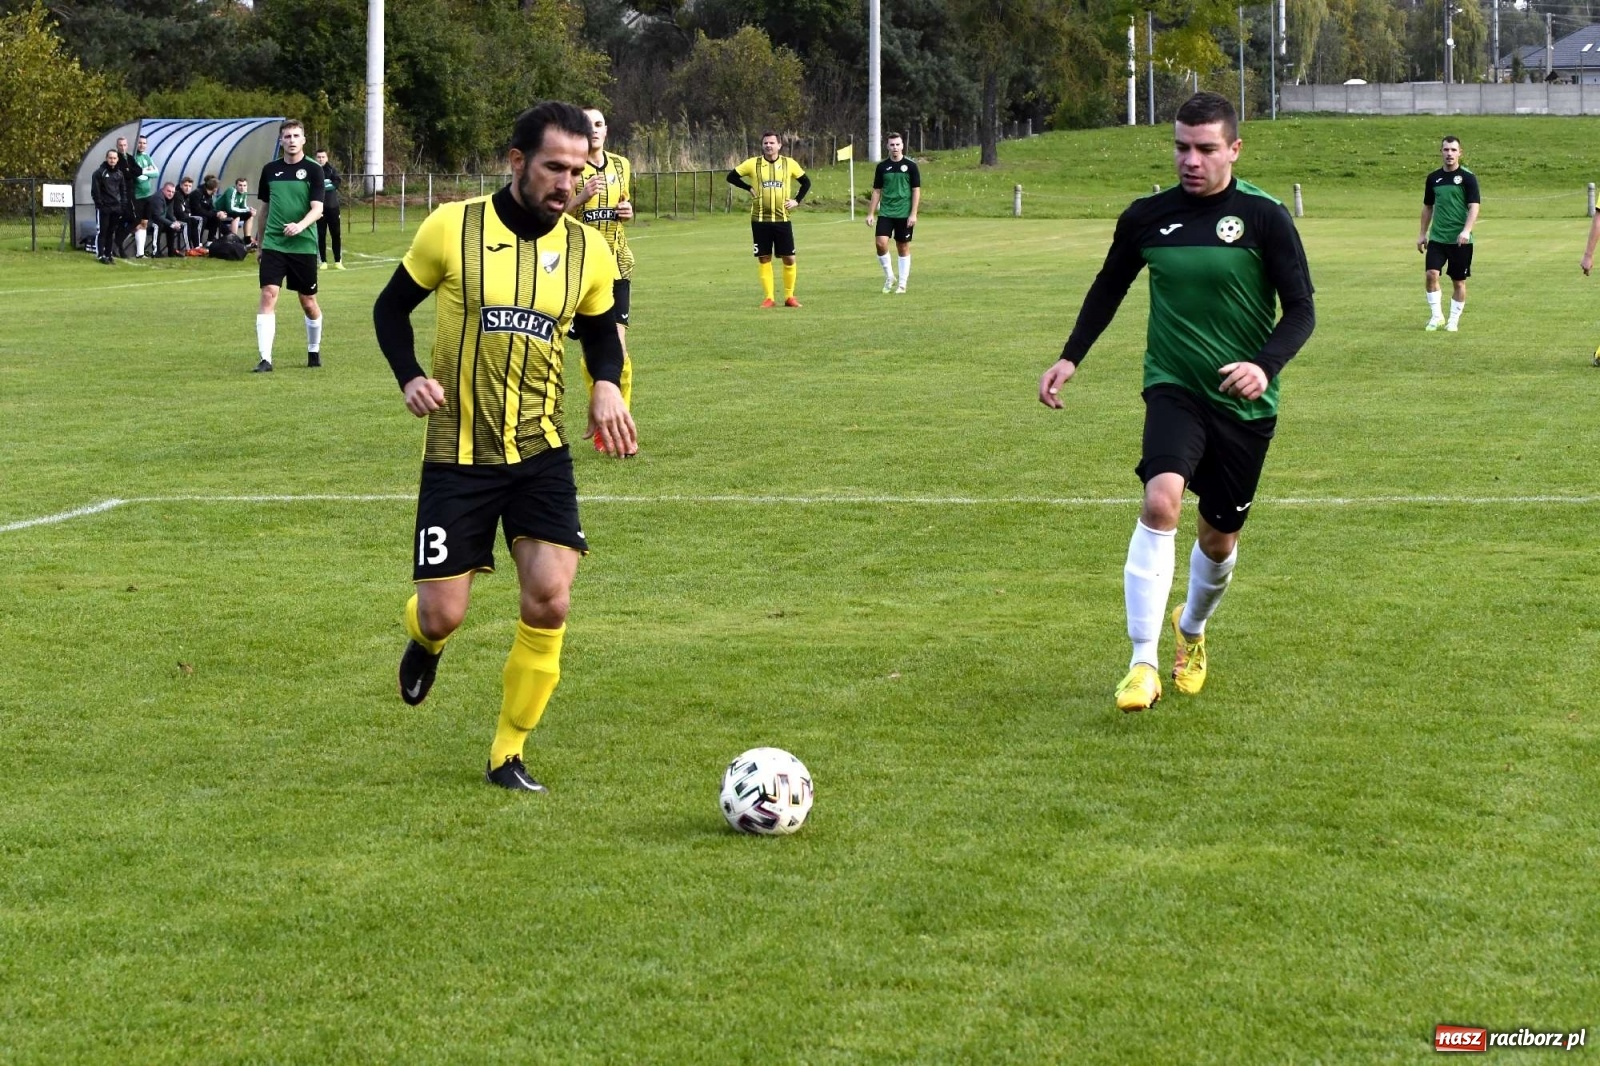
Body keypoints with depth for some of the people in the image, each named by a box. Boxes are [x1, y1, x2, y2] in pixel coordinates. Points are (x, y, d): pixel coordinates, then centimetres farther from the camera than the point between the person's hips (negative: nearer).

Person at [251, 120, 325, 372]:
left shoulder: (313, 170, -3)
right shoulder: (270, 170, 7)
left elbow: (317, 209, -11)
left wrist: (300, 225, -30)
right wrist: (260, 246, 19)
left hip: (304, 246, -2)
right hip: (273, 245, 2)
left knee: (308, 302, 8)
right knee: (268, 295, -13)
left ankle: (314, 351, 32)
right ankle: (265, 359, -14)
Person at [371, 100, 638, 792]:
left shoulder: (587, 252, 1)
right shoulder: (452, 228, -8)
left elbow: (599, 333, 17)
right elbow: (391, 307, 4)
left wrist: (608, 386, -4)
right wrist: (410, 377, -14)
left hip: (541, 451, 2)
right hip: (457, 454, -2)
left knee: (549, 600, -15)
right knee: (444, 616, -3)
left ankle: (508, 754, 4)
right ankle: (425, 639, 39)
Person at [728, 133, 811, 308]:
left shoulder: (789, 164, 3)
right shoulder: (753, 164, 0)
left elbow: (806, 182, 14)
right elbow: (731, 176, 7)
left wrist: (797, 200, 3)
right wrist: (749, 188, -2)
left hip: (782, 219, 1)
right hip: (760, 220, 0)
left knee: (789, 258, -1)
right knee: (764, 258, 1)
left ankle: (789, 296, 10)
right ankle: (768, 297, 6)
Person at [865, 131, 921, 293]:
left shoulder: (910, 166, -1)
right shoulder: (882, 167, 6)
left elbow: (916, 190, -2)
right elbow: (877, 191, 10)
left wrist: (913, 214, -9)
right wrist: (870, 213, 5)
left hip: (904, 214, -2)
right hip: (886, 213, 2)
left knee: (903, 248, 3)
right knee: (881, 243, -14)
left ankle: (902, 284, 11)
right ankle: (889, 277, 5)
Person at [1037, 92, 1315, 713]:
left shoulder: (1264, 218, -8)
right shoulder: (1147, 217, 0)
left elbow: (1301, 310, -7)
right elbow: (1109, 288, 17)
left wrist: (1266, 364, -25)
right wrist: (1070, 358, 8)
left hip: (1244, 404, 0)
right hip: (1173, 388, 0)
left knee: (1220, 538, 11)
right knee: (1161, 501, -26)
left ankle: (1191, 628, 45)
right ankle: (1143, 664, -24)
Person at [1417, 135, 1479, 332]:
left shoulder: (1468, 177, -5)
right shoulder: (1433, 178, 8)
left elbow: (1474, 207, -11)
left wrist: (1466, 231, -25)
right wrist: (1422, 233, 16)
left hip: (1460, 240, -3)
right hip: (1437, 237, 3)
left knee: (1459, 281, 4)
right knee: (1431, 274, -12)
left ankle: (1454, 321, 16)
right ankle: (1436, 316, 1)